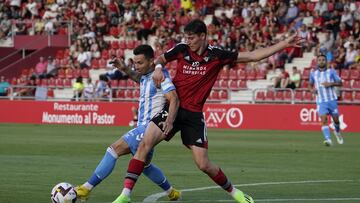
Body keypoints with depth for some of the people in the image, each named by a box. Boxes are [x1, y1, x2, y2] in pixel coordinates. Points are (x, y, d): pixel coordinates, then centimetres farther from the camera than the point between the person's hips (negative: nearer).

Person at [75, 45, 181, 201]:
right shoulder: (146, 76, 11)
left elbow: (174, 99, -24)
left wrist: (169, 122, -38)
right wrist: (124, 69, 19)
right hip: (143, 127, 10)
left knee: (114, 149, -16)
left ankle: (86, 188, -16)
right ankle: (172, 193, 36)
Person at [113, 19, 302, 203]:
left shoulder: (216, 55, -4)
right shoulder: (181, 49, -1)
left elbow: (253, 55, -1)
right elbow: (161, 58, 18)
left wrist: (285, 43, -4)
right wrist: (158, 67, -7)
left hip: (194, 115, -1)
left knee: (204, 164, -2)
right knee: (145, 143, -20)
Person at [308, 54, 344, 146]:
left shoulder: (331, 72, 2)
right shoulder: (313, 74, 8)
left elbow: (340, 83, 3)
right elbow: (310, 84, 23)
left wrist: (331, 84, -15)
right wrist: (312, 89, 1)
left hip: (332, 100, 0)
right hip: (320, 101, 0)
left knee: (336, 119, 8)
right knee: (323, 120, -18)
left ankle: (337, 132, 41)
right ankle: (328, 140, -25)